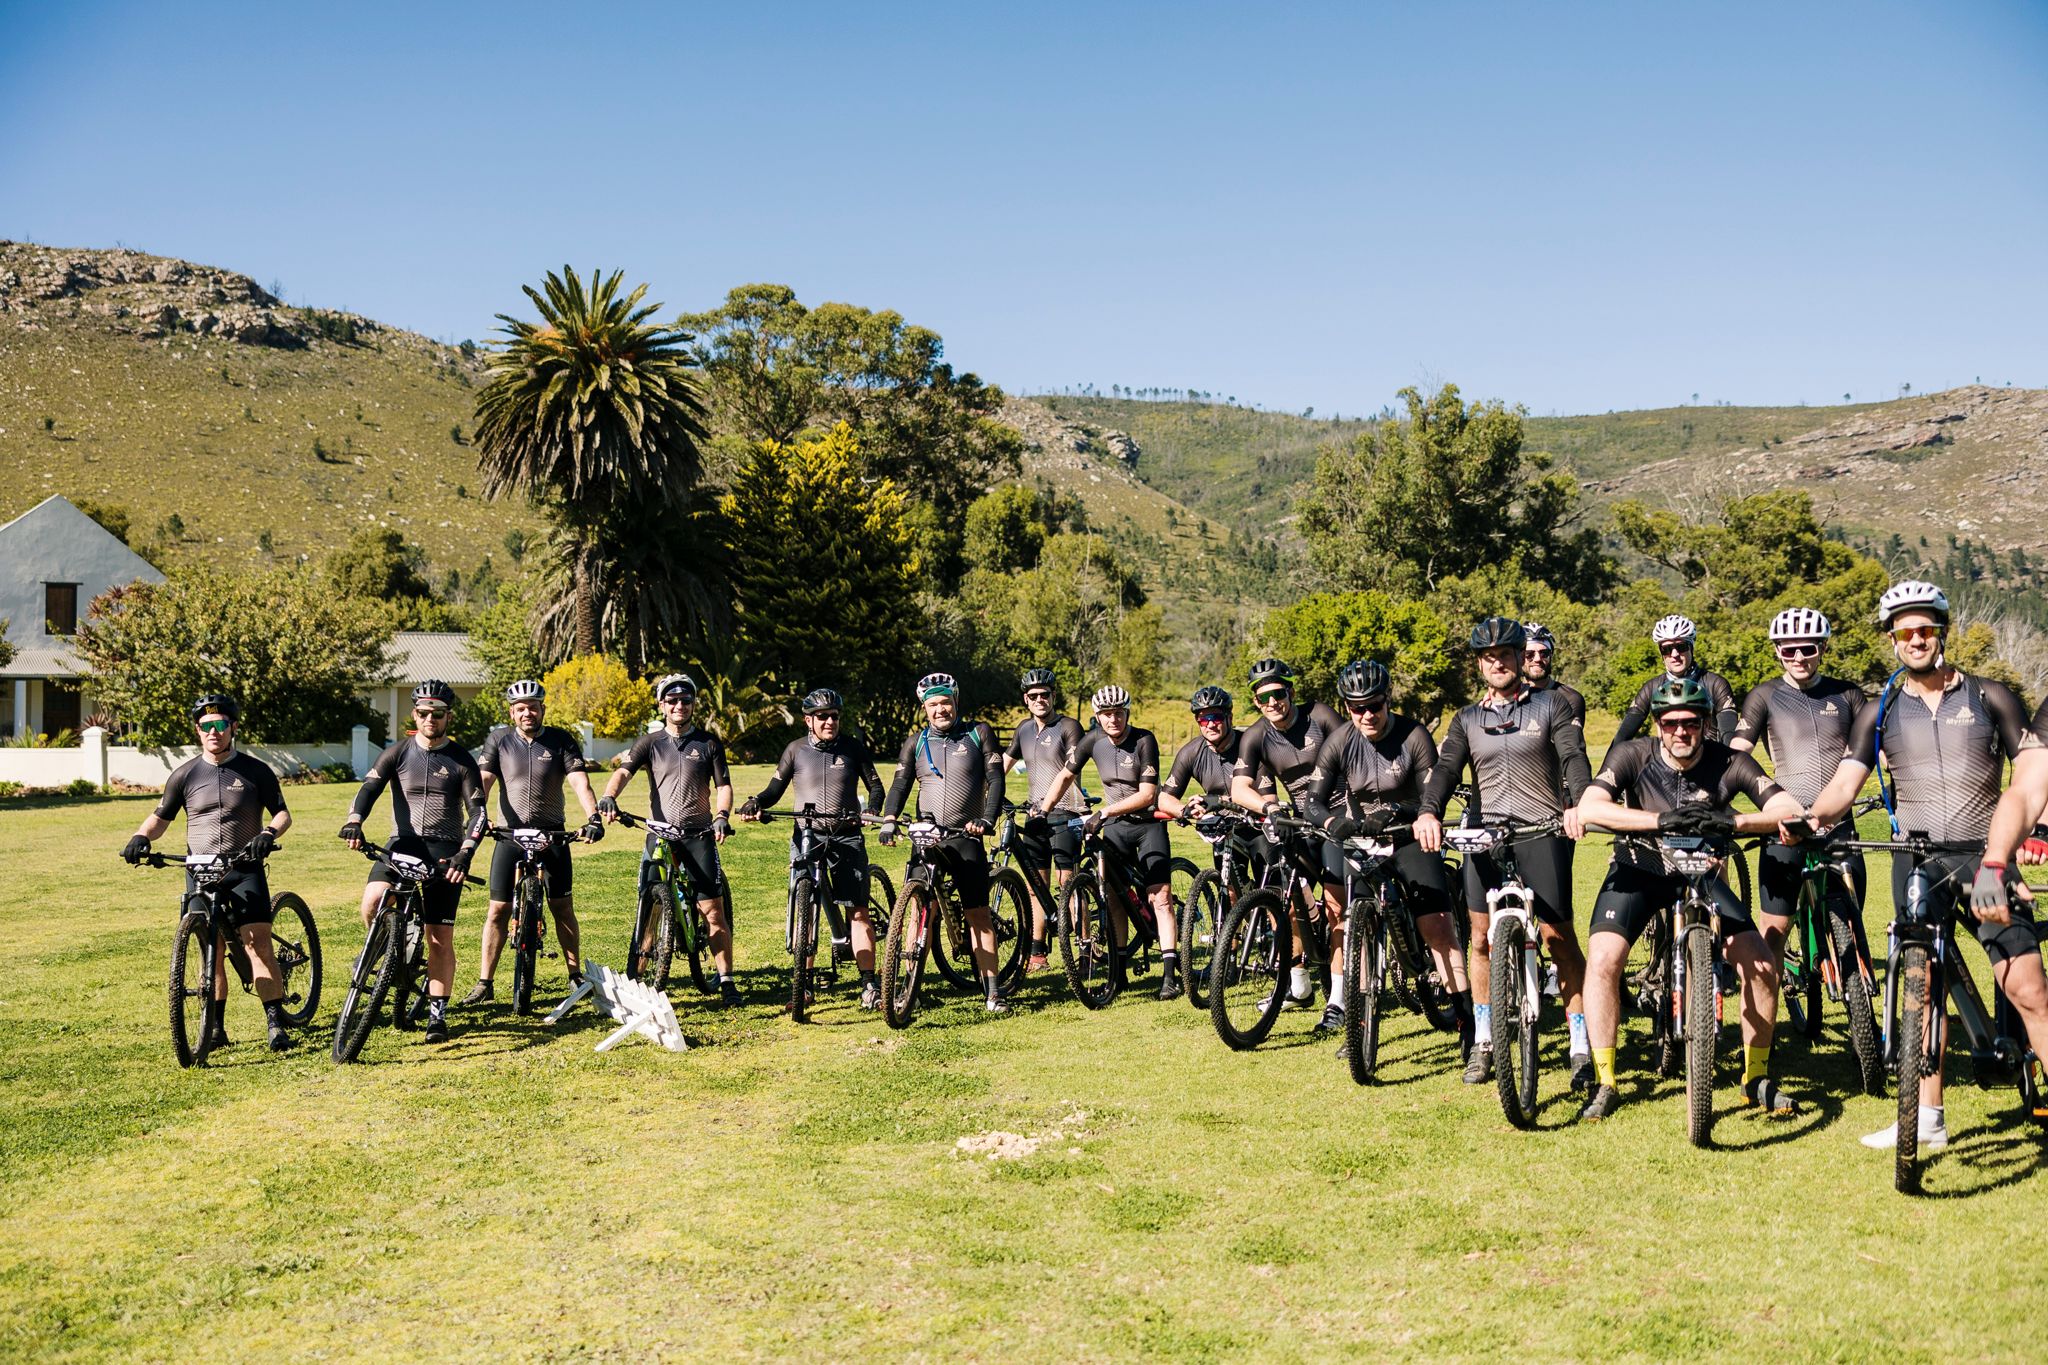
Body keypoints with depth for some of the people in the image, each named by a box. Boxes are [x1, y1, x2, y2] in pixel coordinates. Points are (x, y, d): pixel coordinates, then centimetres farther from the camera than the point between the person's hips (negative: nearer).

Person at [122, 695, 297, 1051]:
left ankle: (275, 1024, -12)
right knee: (212, 953, 5)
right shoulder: (185, 774, 5)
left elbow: (282, 813, 2)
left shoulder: (255, 770, 0)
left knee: (258, 944, -13)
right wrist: (140, 837, -7)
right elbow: (161, 817, 14)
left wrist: (268, 833, -20)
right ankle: (215, 1028, 15)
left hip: (245, 868, -2)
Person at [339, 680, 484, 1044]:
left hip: (444, 850, -1)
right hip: (403, 843, 1)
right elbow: (369, 787, -7)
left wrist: (465, 853, -19)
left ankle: (437, 1015, 10)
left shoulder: (461, 760, 2)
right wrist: (353, 822, -27)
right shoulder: (398, 753, 5)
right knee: (372, 901, -27)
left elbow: (477, 811, -3)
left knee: (440, 939, -1)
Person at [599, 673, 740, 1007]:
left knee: (713, 911, -4)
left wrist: (722, 816, -16)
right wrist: (607, 798, -29)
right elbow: (623, 771, -9)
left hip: (699, 835, -1)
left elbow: (723, 785, 4)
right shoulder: (650, 742, 5)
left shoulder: (708, 742, 6)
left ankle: (726, 982, 1)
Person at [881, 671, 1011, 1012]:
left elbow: (995, 780, -4)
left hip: (967, 838, -2)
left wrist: (987, 819, -19)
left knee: (978, 914, 0)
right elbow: (900, 784, 3)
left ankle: (992, 993, 3)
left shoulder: (978, 733, 2)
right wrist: (888, 820, -15)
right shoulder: (917, 741, 8)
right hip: (927, 837, 2)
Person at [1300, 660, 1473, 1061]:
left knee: (1438, 926, -12)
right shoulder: (1340, 745, -6)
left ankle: (1466, 1019, -5)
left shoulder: (1414, 737, -13)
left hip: (1409, 837, -3)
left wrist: (1394, 816, -35)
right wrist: (1332, 822, -32)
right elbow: (1313, 799, -10)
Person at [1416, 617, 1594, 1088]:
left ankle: (1582, 1045, 1)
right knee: (1482, 938, 3)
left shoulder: (1551, 705, 8)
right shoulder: (1467, 719, 15)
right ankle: (1483, 1042, 16)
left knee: (1558, 935, -7)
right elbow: (1446, 767, 0)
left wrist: (1577, 805, -28)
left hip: (1542, 830, -3)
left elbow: (1574, 758, -7)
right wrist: (1429, 812, -21)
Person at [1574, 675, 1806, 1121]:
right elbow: (1588, 809, -36)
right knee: (1603, 959, -23)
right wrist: (1661, 821, -47)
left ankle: (1757, 1076, 9)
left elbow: (1790, 810, -27)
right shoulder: (1633, 756, -20)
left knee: (1762, 962, -14)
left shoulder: (1728, 763, -18)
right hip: (1638, 871, -1)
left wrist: (1732, 822, -45)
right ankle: (1604, 1083, -9)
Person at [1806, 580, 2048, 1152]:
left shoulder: (1990, 697, 3)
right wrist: (1810, 816, -22)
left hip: (1983, 856, -2)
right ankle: (1928, 1119, 13)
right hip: (1917, 861, 2)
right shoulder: (1881, 711, 7)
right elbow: (1843, 786, 0)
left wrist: (1999, 857, -14)